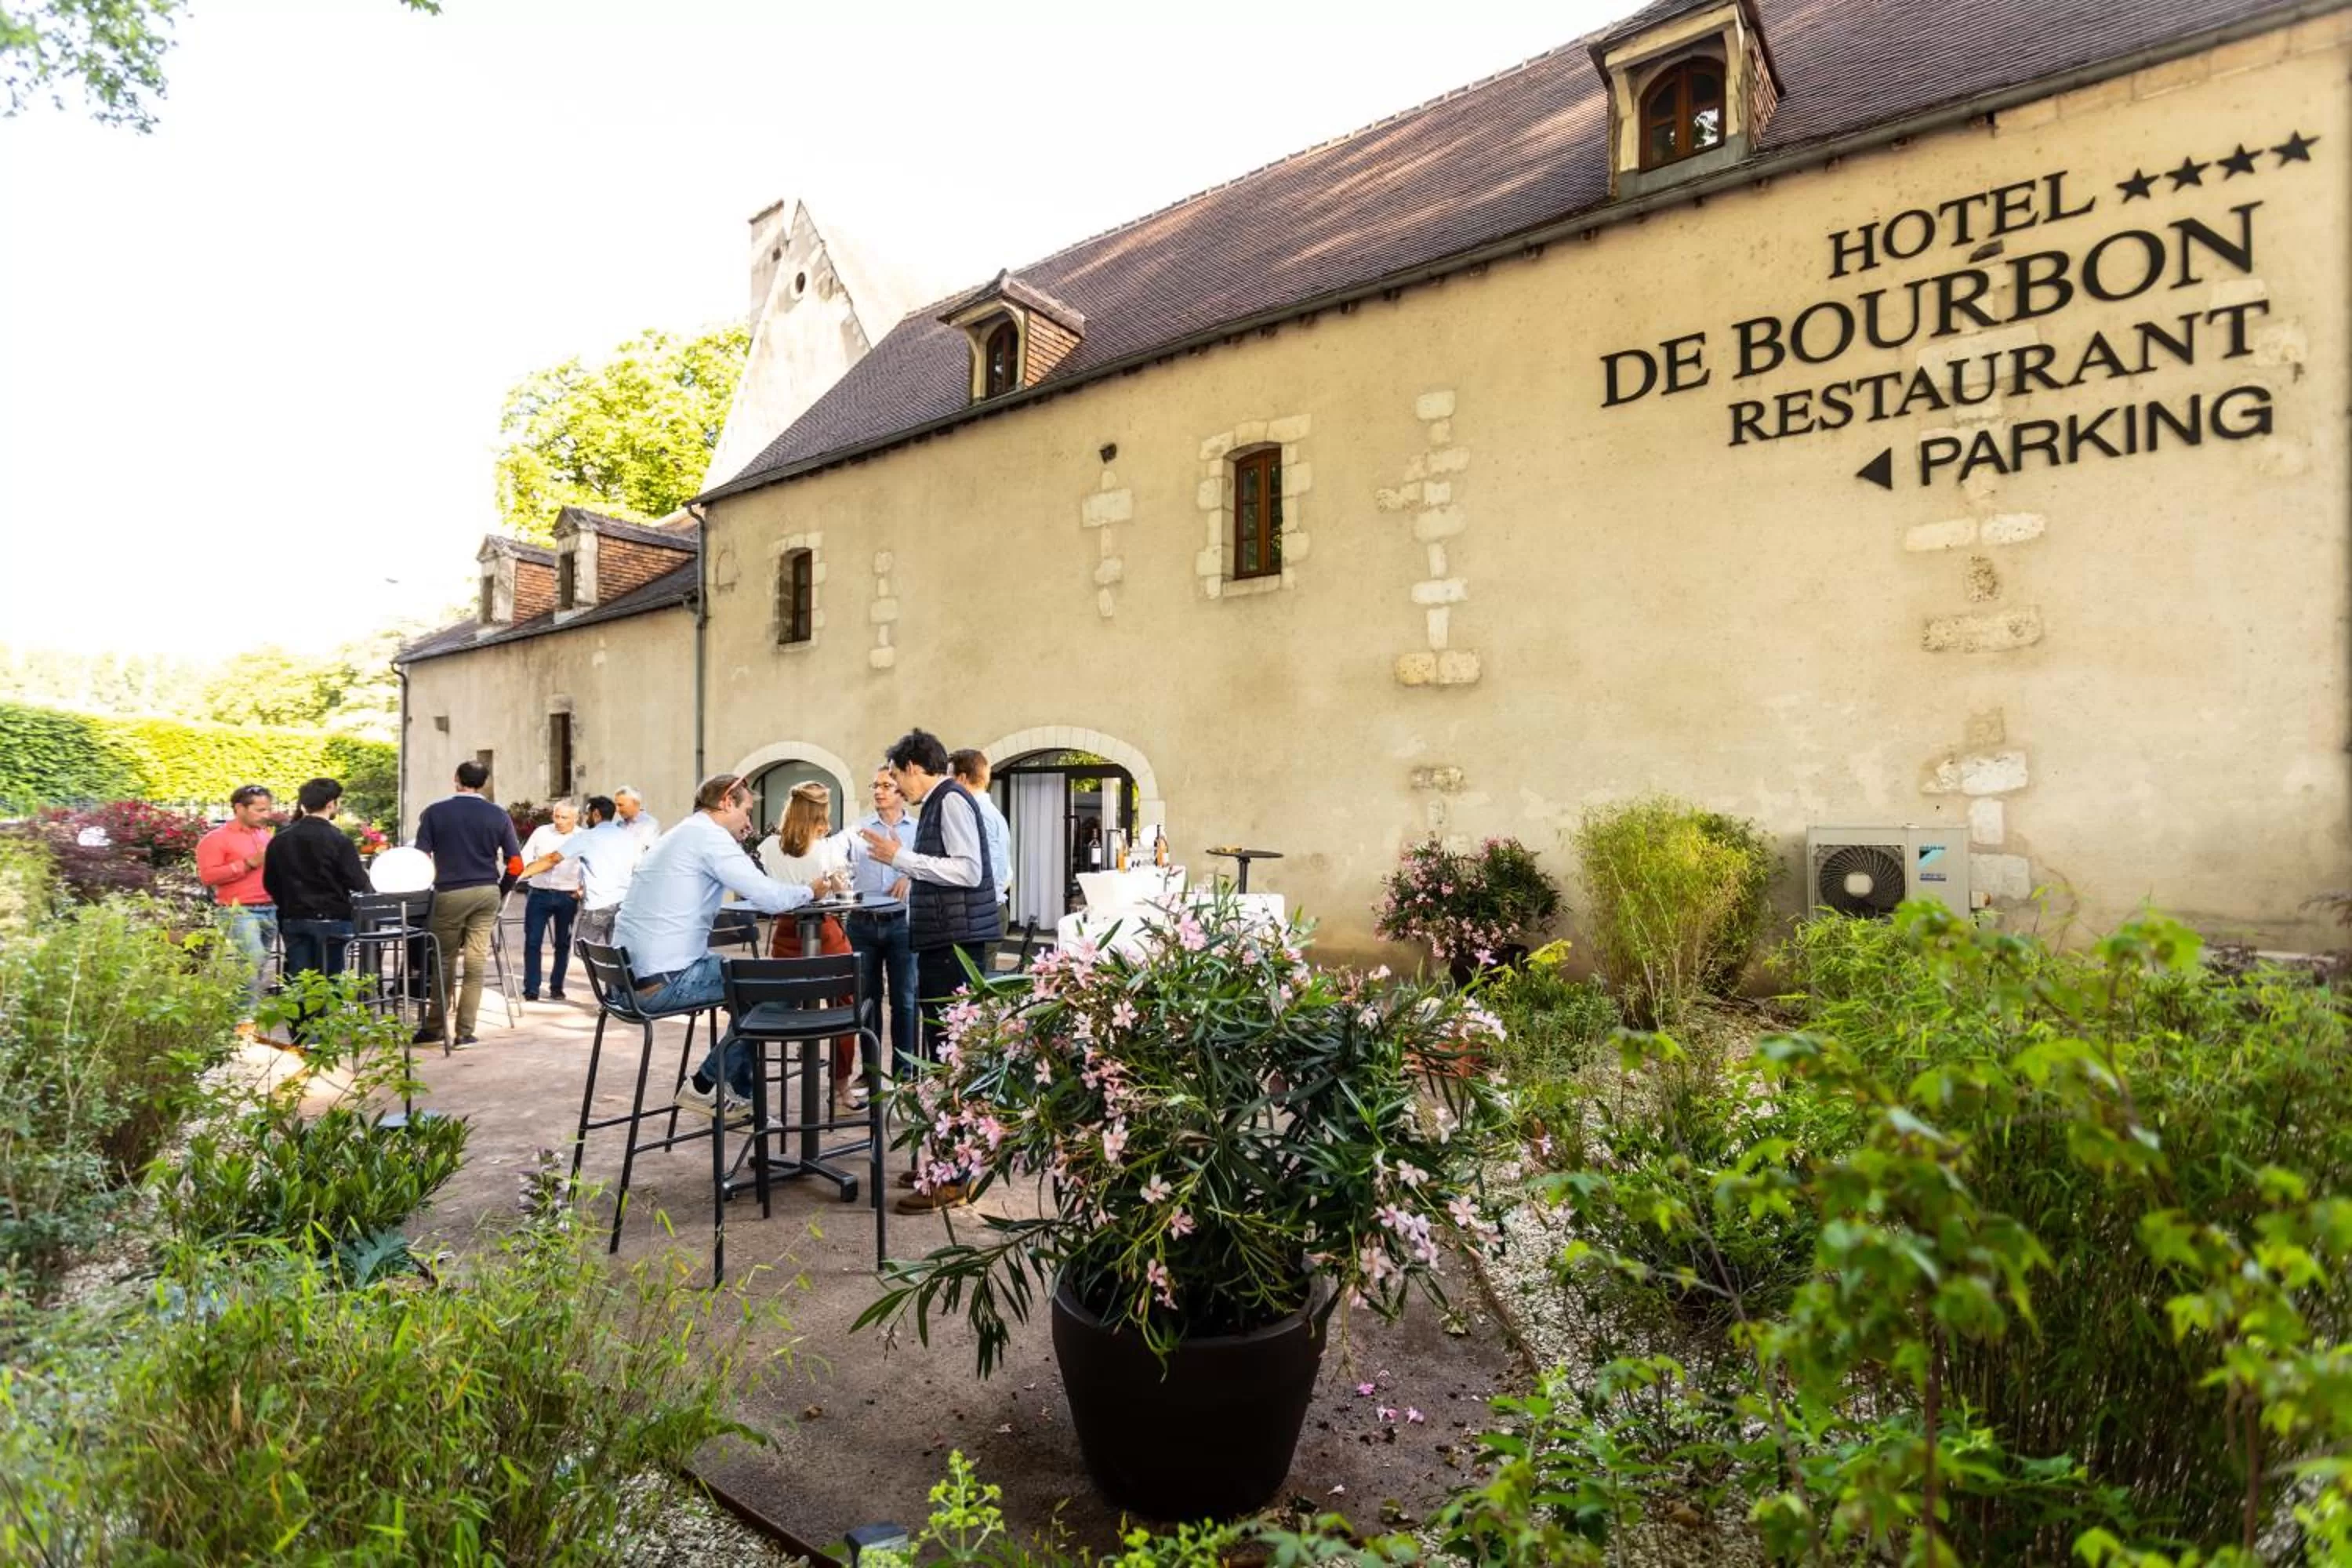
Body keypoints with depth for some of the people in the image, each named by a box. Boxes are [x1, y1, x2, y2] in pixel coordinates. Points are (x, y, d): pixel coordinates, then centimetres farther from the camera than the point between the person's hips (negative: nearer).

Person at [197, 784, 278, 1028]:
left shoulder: (267, 835, 17)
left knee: (261, 966, 8)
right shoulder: (216, 838, -3)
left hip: (271, 910, 7)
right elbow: (207, 876, -12)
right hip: (239, 911, -7)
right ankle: (244, 1019, -11)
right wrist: (248, 863, -16)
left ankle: (251, 1013, 16)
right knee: (254, 962, -18)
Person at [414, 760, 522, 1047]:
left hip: (450, 894, -1)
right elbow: (515, 863, -2)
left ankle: (434, 1027, 19)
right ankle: (465, 1031, 5)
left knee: (444, 962, 11)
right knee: (476, 962, 4)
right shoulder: (499, 815, 1)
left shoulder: (435, 813, -3)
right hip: (487, 893, 1)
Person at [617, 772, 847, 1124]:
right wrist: (811, 891, 1)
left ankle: (740, 1095, 21)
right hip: (664, 982, -10)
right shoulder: (709, 834, -11)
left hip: (631, 976, 10)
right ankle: (704, 1087, 7)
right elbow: (769, 897, -16)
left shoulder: (679, 835, 20)